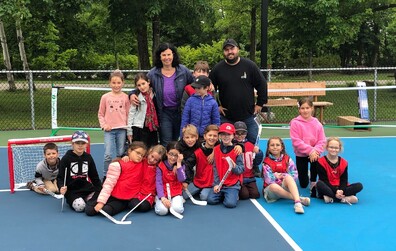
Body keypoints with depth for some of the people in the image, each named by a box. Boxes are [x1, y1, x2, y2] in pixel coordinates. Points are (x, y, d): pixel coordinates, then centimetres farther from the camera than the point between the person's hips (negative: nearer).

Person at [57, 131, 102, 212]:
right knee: (80, 206, -32)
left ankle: (86, 199, 6)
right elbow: (60, 177, -4)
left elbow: (94, 176, 16)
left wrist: (101, 189, 10)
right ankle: (72, 201, 2)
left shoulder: (88, 157, 9)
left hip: (87, 188, 5)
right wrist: (61, 187, -25)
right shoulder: (66, 159, -4)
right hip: (72, 191, -4)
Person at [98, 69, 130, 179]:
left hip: (122, 129, 1)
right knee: (108, 155, -9)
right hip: (109, 130, -1)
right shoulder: (105, 97, 3)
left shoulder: (125, 97, 3)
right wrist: (104, 125, -5)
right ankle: (106, 176, 4)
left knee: (121, 155, 6)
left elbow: (128, 114, 7)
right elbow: (100, 114, 10)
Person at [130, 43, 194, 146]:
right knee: (166, 144, -4)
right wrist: (133, 94, -10)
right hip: (164, 113, -1)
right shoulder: (153, 73, -4)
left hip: (180, 112, 1)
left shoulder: (183, 71, -4)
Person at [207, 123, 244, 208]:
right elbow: (215, 168, 4)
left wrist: (234, 167, -27)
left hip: (233, 184, -3)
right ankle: (222, 194, 13)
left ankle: (234, 194, 11)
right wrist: (216, 184, -4)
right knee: (211, 200, -17)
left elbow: (241, 169, -5)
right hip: (219, 183, 3)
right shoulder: (216, 149, 5)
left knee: (230, 203, -23)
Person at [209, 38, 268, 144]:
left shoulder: (249, 66, -3)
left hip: (248, 116, 0)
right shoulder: (218, 69, -1)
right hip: (226, 117, 0)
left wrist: (260, 104, 1)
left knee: (251, 143, 9)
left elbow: (262, 84, 4)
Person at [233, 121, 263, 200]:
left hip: (249, 177, 4)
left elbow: (257, 163, 14)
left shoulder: (250, 145, 10)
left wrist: (258, 153, -4)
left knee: (255, 194, -8)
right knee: (244, 195, -17)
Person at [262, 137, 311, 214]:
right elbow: (269, 180, -12)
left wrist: (280, 175, -11)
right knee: (273, 186, -37)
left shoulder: (287, 159, 6)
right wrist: (283, 176, -7)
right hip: (271, 189, -1)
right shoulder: (266, 162, -1)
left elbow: (295, 175, -4)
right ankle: (300, 199, -36)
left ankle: (297, 201, -50)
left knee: (288, 178, -31)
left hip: (285, 187, 1)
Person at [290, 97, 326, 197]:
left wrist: (316, 151, -22)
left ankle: (313, 183, -13)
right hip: (301, 154, -1)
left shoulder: (317, 123, -1)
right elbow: (296, 141, -17)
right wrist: (310, 150, -23)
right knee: (303, 184, 2)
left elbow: (322, 140, -3)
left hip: (314, 152, 1)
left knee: (316, 161, -38)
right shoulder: (295, 123, -10)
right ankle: (304, 175, 41)